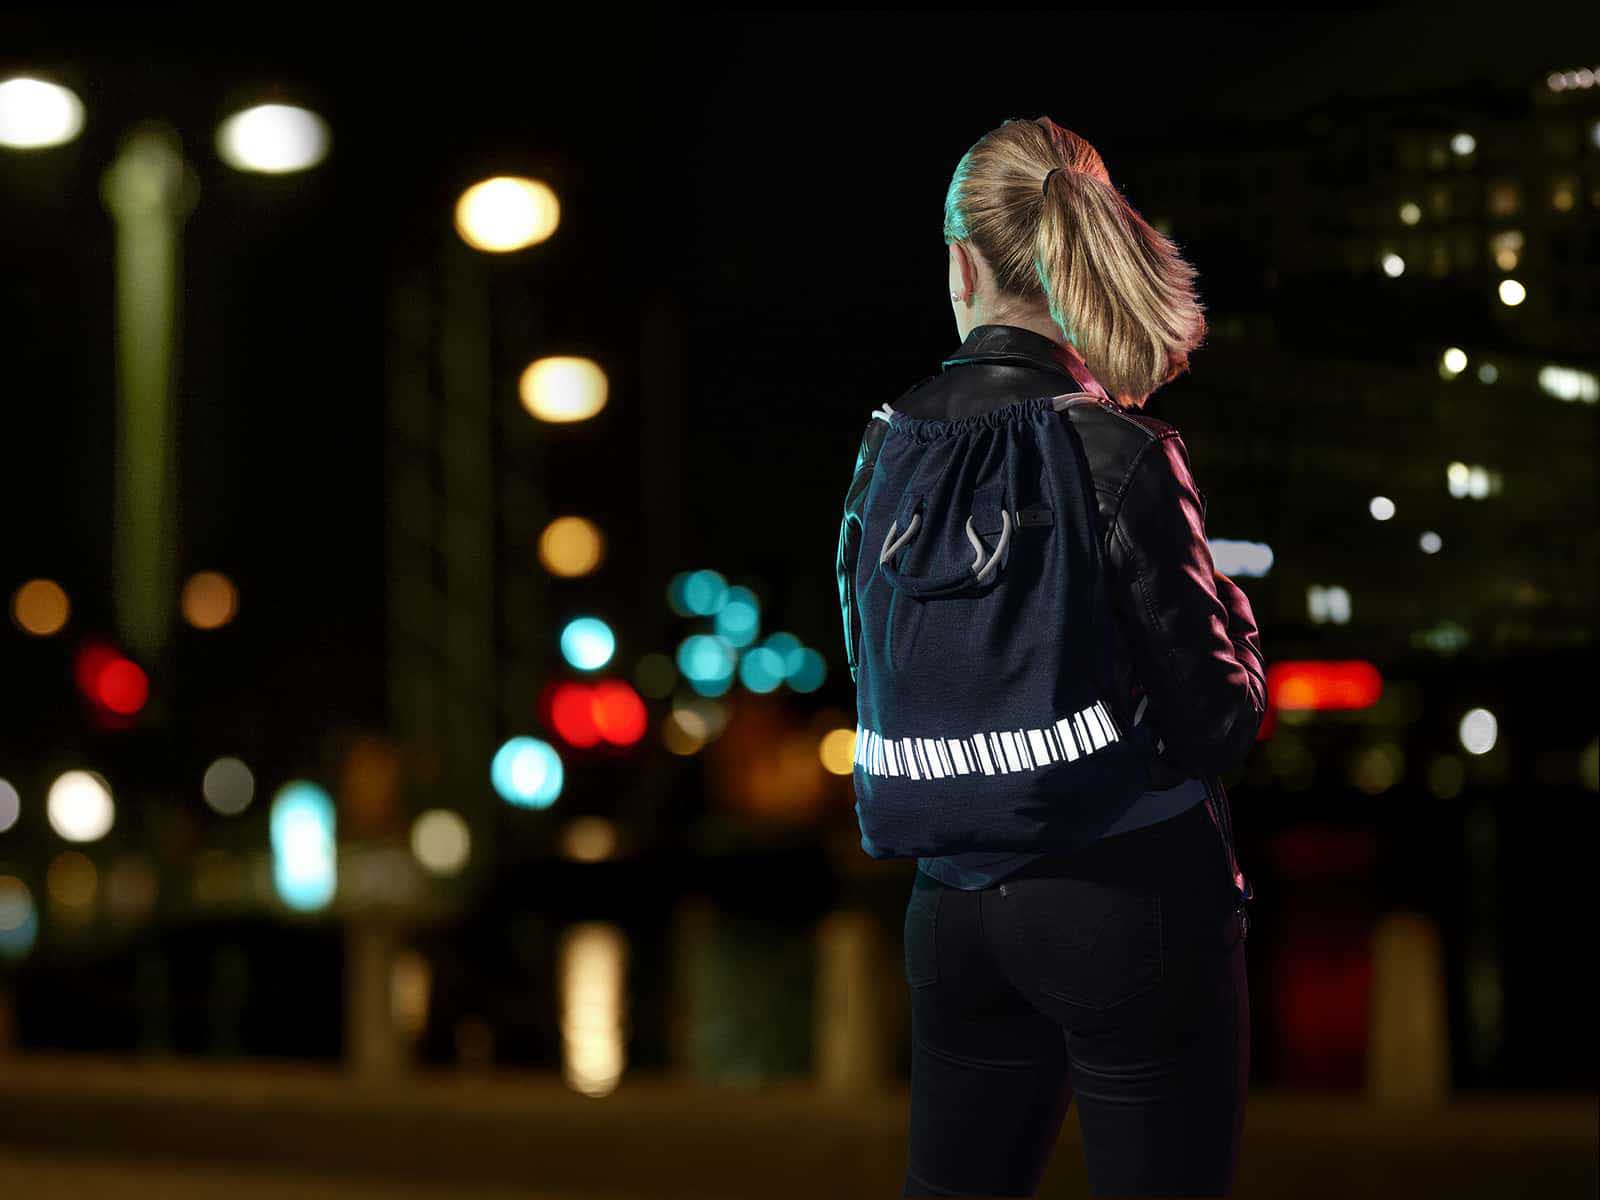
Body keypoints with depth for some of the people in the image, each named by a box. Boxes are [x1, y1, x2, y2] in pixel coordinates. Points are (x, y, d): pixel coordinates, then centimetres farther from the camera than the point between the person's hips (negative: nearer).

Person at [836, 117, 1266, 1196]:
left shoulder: (888, 441, 1)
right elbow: (1216, 723, -13)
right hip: (1129, 902, -5)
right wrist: (1235, 610, 6)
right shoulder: (1118, 452, -15)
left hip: (952, 901, 6)